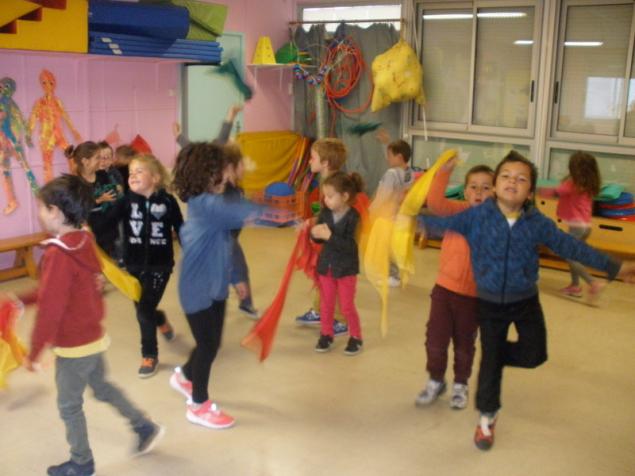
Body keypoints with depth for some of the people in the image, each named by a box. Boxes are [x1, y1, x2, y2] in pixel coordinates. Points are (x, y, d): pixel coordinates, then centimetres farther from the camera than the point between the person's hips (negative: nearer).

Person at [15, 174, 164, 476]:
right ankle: (145, 427, 35)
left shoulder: (58, 254, -27)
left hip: (73, 346, -8)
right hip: (94, 337, 8)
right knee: (102, 387, 27)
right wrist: (24, 300, 11)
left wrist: (34, 352, -15)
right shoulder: (84, 242, -1)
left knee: (69, 405, 12)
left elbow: (50, 311, -25)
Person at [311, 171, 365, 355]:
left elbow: (349, 246, -27)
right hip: (326, 265, 5)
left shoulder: (352, 217, -20)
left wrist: (329, 235, -33)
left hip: (346, 268, -4)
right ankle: (326, 334, 31)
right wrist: (314, 233, -21)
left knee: (347, 306, 6)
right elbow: (318, 238, 2)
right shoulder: (325, 213, -5)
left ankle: (356, 337, 24)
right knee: (326, 304, 15)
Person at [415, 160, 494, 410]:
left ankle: (460, 385, 39)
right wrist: (445, 170, -38)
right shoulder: (457, 211, -8)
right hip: (444, 288, 1)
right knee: (435, 340, 9)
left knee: (464, 344, 16)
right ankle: (436, 380, 34)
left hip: (474, 295, 0)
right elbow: (435, 203, -28)